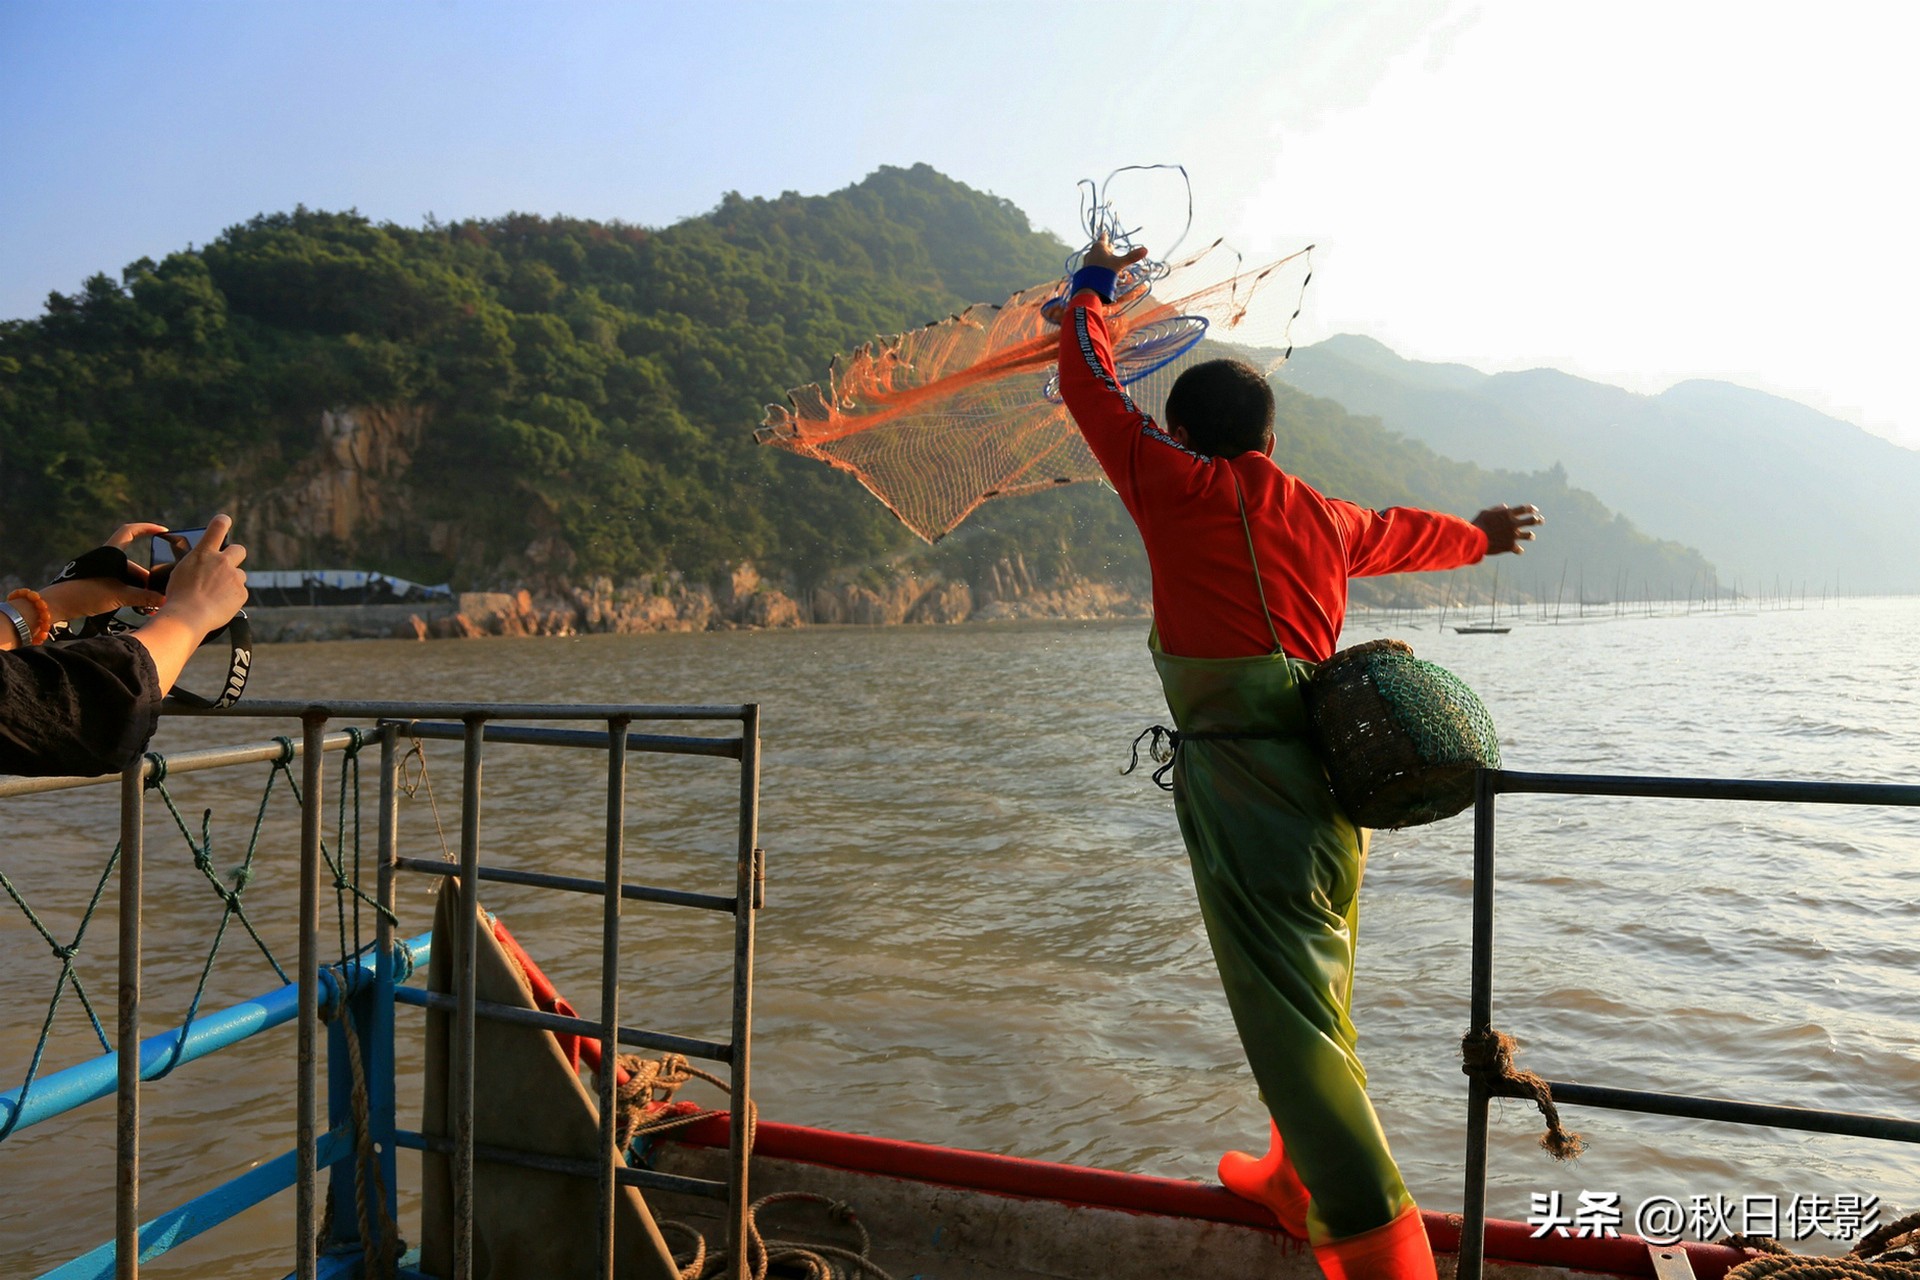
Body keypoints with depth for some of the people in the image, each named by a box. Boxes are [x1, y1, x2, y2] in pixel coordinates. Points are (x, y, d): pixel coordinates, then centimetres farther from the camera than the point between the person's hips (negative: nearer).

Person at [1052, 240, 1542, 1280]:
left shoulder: (1186, 492, -4)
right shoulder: (1327, 520, 14)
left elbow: (1093, 390, 7)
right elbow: (1404, 531, 36)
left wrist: (1090, 289, 25)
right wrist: (1477, 536, 57)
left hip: (1242, 792, -8)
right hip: (1328, 787, 8)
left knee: (1294, 1028, -7)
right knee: (1316, 1002, 21)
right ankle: (1298, 1181, 41)